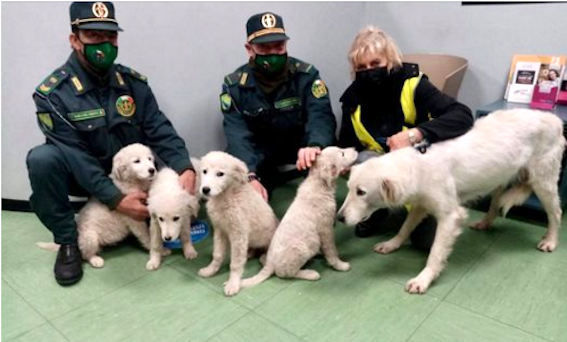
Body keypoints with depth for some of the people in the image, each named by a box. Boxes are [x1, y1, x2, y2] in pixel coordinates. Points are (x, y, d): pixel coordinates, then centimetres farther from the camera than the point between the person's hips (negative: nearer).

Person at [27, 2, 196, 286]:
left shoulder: (134, 83, -6)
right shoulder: (52, 93, -16)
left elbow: (160, 132, -13)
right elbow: (75, 157, -23)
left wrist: (186, 168, -32)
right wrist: (116, 199, -33)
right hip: (81, 175, -2)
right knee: (42, 158, -33)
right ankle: (67, 242, -13)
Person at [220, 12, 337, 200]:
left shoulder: (306, 75, -9)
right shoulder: (234, 85, -8)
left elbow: (321, 116, -22)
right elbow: (238, 136, -19)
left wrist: (315, 147, -48)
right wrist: (250, 177, -38)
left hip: (301, 156, 0)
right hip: (258, 162, 1)